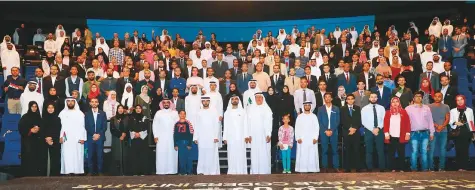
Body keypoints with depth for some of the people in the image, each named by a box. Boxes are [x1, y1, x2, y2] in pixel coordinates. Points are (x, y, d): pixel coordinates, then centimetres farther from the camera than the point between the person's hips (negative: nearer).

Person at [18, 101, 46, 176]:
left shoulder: (38, 117, 14)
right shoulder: (25, 117, 0)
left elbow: (42, 128, 18)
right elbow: (21, 128, -5)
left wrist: (38, 129, -2)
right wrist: (30, 130, -14)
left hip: (38, 141, 4)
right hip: (28, 141, -4)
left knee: (38, 158, -2)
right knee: (29, 158, -10)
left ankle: (39, 174, 2)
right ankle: (28, 175, -5)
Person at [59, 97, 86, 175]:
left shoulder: (80, 113, 8)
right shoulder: (62, 113, 9)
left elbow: (83, 126, 3)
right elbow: (59, 126, 4)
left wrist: (83, 138, -5)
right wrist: (60, 137, -7)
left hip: (78, 139, 0)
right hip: (66, 139, 0)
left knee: (78, 156, -3)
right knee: (67, 156, -4)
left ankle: (78, 171, 1)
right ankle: (67, 172, -2)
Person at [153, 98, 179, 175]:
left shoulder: (175, 113, 10)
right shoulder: (158, 113, 10)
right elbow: (155, 125, 8)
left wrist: (178, 136, -4)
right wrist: (155, 136, -2)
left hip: (172, 137, 0)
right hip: (161, 137, 0)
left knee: (172, 154, -3)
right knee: (161, 154, -4)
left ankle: (172, 171, 0)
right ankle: (161, 171, -2)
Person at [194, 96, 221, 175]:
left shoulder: (214, 111, 2)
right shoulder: (199, 112, 11)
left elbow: (216, 124, -2)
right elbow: (197, 125, 10)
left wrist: (216, 136, -9)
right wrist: (195, 137, 3)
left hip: (211, 137, -2)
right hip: (201, 137, 2)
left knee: (212, 154, -3)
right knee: (202, 154, 3)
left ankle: (213, 171, 2)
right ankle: (201, 171, 9)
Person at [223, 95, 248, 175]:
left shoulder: (243, 111, 8)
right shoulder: (227, 112, 11)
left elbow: (245, 125, 3)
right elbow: (225, 126, 8)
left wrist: (246, 136, -7)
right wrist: (225, 137, 0)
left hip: (241, 137, -1)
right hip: (231, 137, 1)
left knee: (241, 154, -3)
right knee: (232, 155, -1)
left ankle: (241, 171, -1)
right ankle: (232, 171, 0)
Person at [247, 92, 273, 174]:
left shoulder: (267, 109, 4)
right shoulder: (251, 108, 7)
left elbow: (269, 122, 0)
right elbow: (249, 122, 5)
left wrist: (269, 134, -8)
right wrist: (249, 135, -1)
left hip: (264, 135, -1)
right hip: (254, 135, 1)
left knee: (265, 153, -2)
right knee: (254, 153, 0)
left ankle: (265, 171, 4)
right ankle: (255, 171, 5)